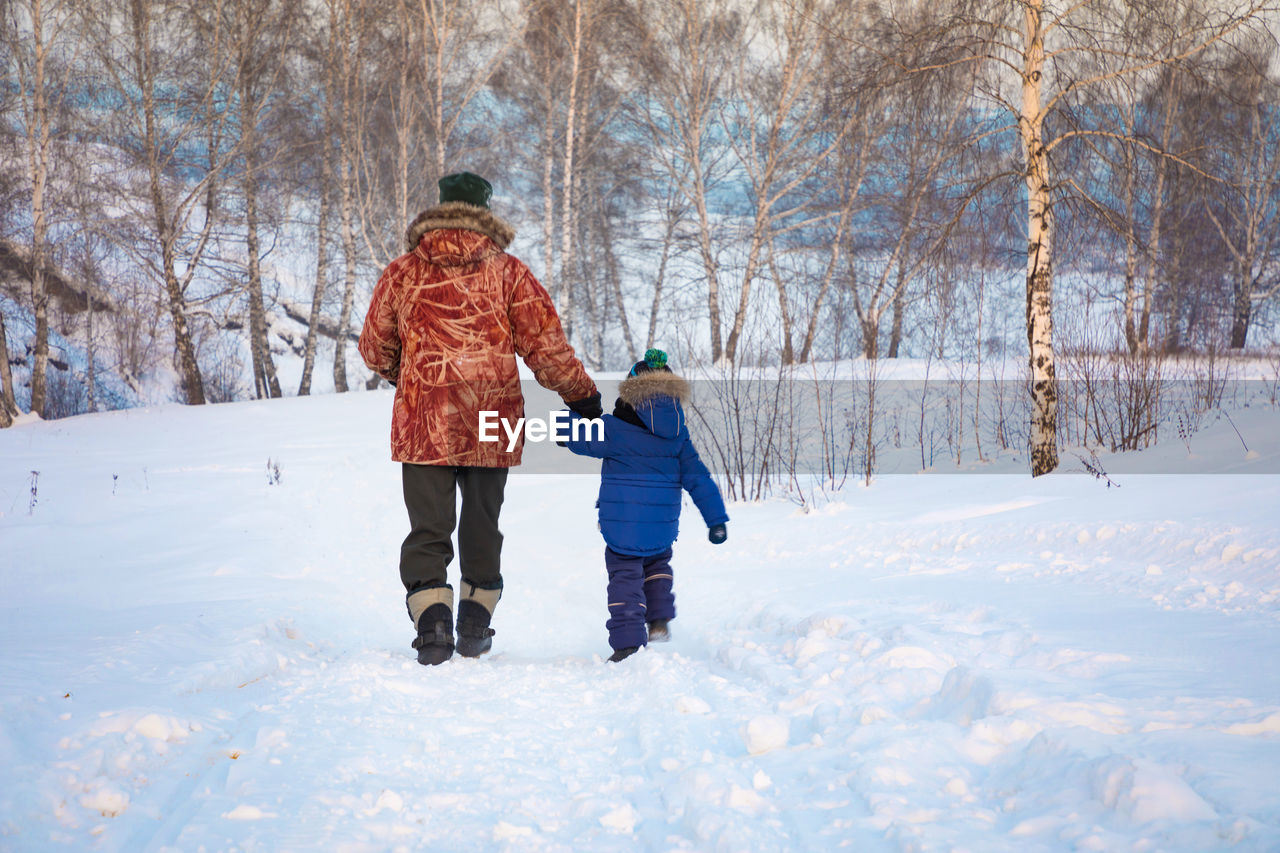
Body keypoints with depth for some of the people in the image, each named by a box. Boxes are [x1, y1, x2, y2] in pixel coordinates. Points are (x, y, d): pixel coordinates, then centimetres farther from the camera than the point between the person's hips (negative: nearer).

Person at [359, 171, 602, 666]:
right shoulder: (507, 272, 2)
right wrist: (582, 396, 9)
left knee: (428, 529, 1)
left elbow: (375, 349, 12)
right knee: (482, 525, 16)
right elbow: (545, 344, -2)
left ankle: (432, 620, -16)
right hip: (492, 425, 1)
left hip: (423, 424, -1)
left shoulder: (402, 273, 4)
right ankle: (476, 626, 21)